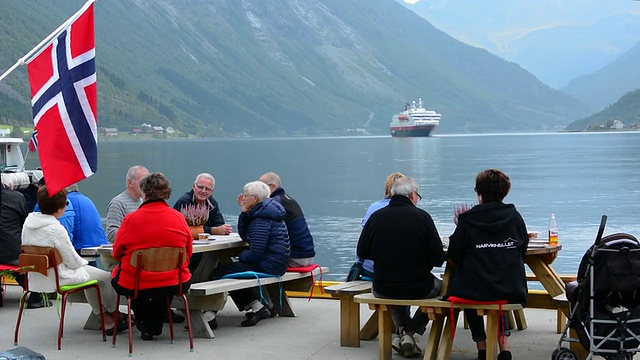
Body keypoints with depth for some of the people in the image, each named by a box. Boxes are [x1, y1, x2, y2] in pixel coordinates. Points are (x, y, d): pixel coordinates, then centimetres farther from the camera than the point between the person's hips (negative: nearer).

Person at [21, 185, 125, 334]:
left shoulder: (28, 222, -1)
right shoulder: (56, 229, -26)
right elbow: (73, 261, -18)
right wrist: (84, 262, 7)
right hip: (57, 279, -9)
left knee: (88, 271, 28)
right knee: (106, 278, 9)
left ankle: (106, 319, 32)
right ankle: (114, 315, 33)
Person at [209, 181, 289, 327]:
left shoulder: (261, 219, -18)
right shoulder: (264, 212, 14)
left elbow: (255, 254, -22)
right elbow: (245, 236, 16)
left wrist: (242, 256, -2)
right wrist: (244, 212, 8)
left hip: (268, 266, -11)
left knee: (219, 273, -9)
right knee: (225, 269, 21)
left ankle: (257, 308, -5)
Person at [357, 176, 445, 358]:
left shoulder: (376, 217, -5)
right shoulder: (421, 216, -11)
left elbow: (362, 252, 6)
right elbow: (438, 258, -11)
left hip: (382, 288, 3)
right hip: (417, 288, -3)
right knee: (440, 285, 31)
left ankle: (402, 330, 17)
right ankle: (411, 331, 18)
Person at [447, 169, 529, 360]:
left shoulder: (468, 220, -8)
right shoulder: (515, 217, -1)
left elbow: (453, 258, -3)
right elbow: (522, 252, 9)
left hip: (475, 291, -2)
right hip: (512, 292, 2)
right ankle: (503, 344, 22)